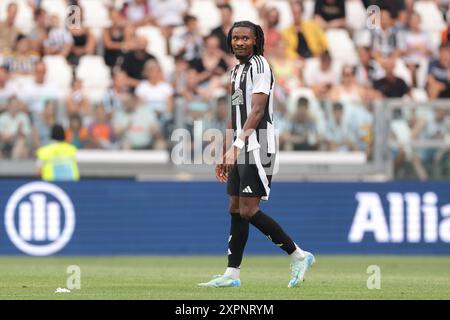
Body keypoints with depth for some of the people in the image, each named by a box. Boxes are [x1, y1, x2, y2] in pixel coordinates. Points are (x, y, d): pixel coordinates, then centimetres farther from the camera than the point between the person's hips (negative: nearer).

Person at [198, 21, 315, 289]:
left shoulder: (259, 66, -10)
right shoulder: (237, 70, 19)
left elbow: (257, 111, -20)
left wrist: (236, 145, -27)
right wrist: (225, 155, 24)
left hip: (258, 148, -9)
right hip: (242, 152, 9)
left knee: (248, 211, -12)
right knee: (236, 209, 8)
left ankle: (299, 256, -3)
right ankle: (232, 275, 10)